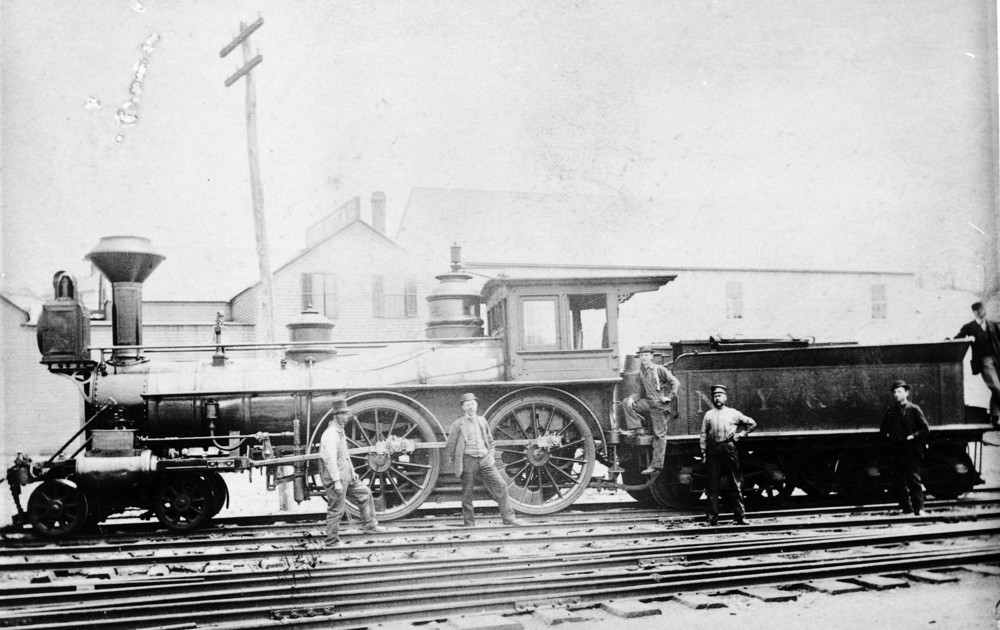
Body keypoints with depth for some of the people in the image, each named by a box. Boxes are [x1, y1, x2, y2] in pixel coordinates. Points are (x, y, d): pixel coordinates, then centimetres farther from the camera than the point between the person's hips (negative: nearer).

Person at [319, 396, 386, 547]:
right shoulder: (331, 434, -21)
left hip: (346, 475, 10)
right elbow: (330, 459, -27)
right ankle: (332, 542, 8)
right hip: (334, 477, -10)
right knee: (336, 510, -2)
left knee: (365, 493, 15)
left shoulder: (340, 431, 12)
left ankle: (369, 524, 24)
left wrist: (352, 471, 22)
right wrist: (336, 481, -30)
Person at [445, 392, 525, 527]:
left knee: (500, 486, -6)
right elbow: (449, 447, 3)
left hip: (485, 460, 4)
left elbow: (490, 440, 25)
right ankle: (469, 523, 11)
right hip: (468, 460, -4)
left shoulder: (482, 421, 14)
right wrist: (456, 462, -1)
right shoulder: (457, 425, 0)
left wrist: (490, 455, 13)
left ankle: (509, 518, -3)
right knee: (467, 493, 0)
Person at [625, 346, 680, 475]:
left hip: (659, 405, -7)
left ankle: (656, 465, -4)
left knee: (659, 435, -4)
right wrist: (632, 397, -5)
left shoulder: (659, 370, -7)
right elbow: (640, 391, 13)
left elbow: (675, 382, -9)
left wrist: (669, 397, -13)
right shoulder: (641, 373, 12)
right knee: (627, 403, -5)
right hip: (648, 403, 7)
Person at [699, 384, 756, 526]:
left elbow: (752, 423, 16)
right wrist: (703, 454, 0)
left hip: (730, 448, 0)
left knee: (736, 484, 1)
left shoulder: (733, 413, 9)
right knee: (713, 485, 0)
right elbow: (704, 436, 7)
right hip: (713, 449, 0)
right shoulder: (708, 415, 10)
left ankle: (740, 516, 5)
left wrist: (741, 434, 6)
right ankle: (713, 517, 3)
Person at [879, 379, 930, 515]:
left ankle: (918, 508, -1)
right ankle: (906, 508, 11)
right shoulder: (890, 411, 13)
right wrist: (888, 436, 3)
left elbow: (925, 429, -1)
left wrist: (913, 437, -12)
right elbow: (883, 429, 21)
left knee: (914, 480, -5)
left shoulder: (914, 410, 0)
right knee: (900, 482, 5)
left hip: (911, 451, -4)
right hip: (896, 451, 4)